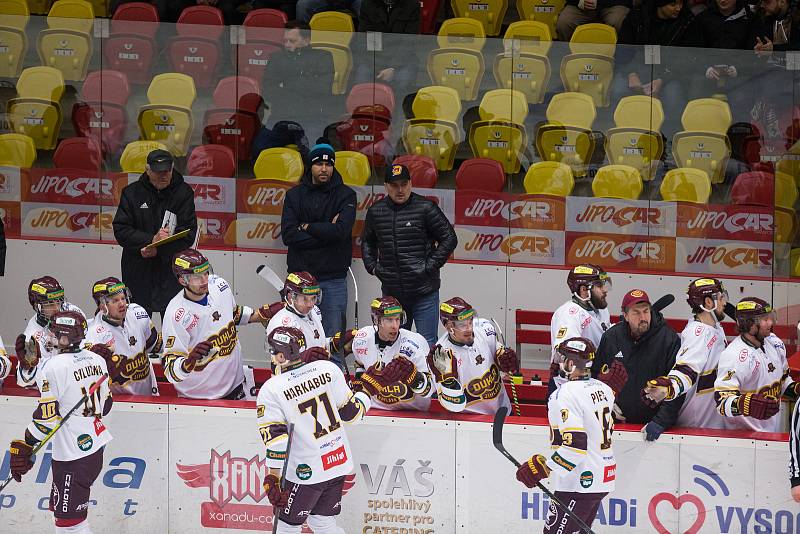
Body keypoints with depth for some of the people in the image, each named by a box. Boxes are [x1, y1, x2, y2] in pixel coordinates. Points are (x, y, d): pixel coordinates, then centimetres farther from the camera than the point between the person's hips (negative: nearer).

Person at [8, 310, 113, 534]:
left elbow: (46, 417, -17)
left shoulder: (53, 367, -17)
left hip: (72, 454, -9)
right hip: (96, 446, 9)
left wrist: (24, 446, -8)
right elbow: (105, 405, 16)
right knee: (59, 507, 21)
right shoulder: (97, 360, 6)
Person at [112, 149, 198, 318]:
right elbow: (120, 230, -5)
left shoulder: (184, 193, -1)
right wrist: (151, 240, -18)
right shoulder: (132, 192, 1)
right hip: (137, 271, 1)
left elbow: (188, 234, -5)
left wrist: (158, 249, -16)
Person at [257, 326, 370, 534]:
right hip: (339, 461, 5)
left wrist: (273, 476, -12)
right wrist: (363, 397, 23)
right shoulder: (328, 368, -6)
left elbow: (275, 437, -18)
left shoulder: (271, 390, -15)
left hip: (306, 470, -5)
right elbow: (350, 412, 2)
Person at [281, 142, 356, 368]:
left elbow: (341, 230, -14)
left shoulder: (345, 195, 3)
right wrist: (325, 233, -11)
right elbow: (288, 235, -5)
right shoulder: (295, 195, 8)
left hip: (333, 279, -2)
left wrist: (307, 228, -6)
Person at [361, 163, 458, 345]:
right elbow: (367, 242, 25)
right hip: (391, 292, 4)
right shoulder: (376, 211, 8)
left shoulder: (425, 208, -6)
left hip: (424, 291, -4)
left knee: (427, 344, -3)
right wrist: (372, 266, 11)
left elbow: (449, 239, -3)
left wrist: (430, 266, -8)